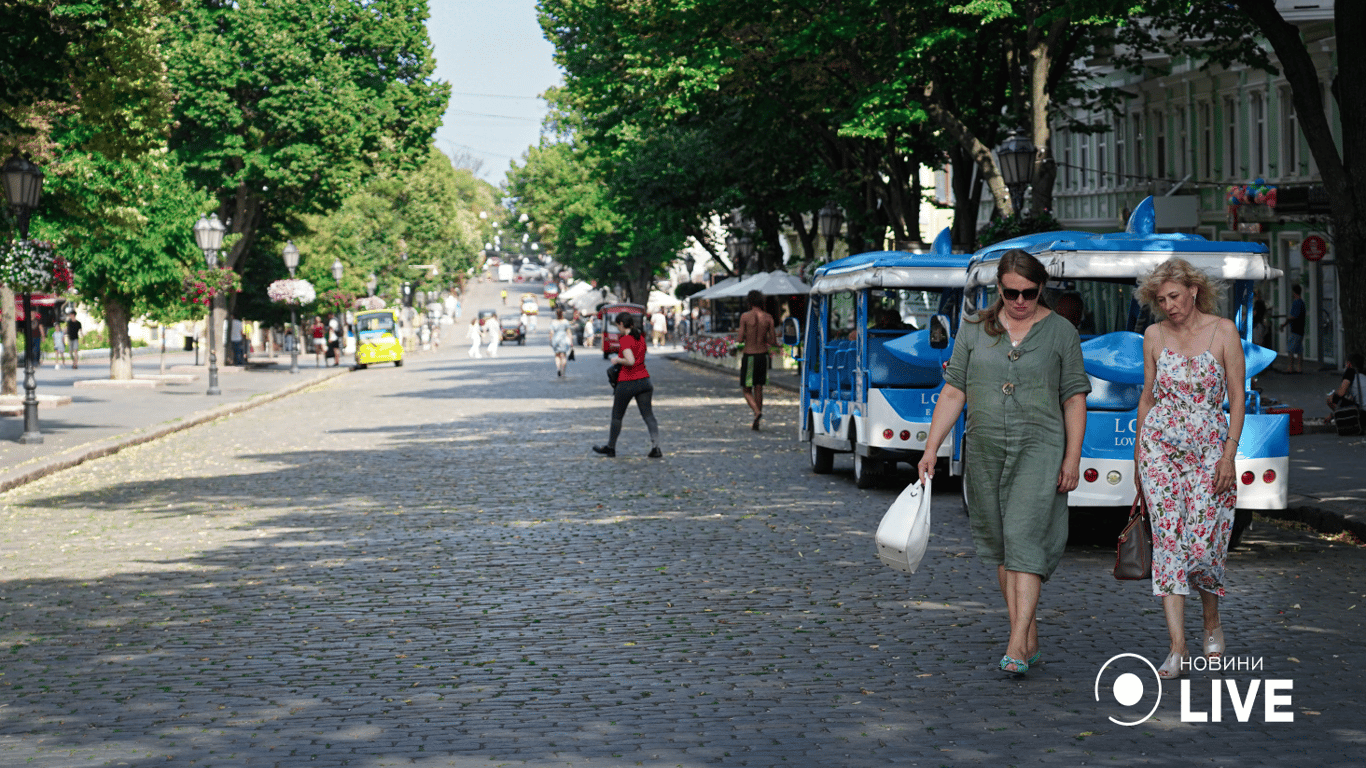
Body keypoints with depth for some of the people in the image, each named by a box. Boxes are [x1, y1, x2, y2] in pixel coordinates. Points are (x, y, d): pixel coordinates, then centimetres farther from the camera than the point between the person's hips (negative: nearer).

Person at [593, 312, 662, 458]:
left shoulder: (625, 340, -15)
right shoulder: (640, 336, 9)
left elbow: (630, 361, -28)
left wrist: (618, 360, -10)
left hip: (627, 382, -6)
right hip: (644, 380, 6)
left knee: (617, 416, 13)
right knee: (648, 415, 2)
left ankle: (610, 447, 26)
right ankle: (655, 447, -10)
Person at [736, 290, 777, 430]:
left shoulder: (745, 317, -10)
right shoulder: (768, 318, -2)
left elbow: (740, 340, -11)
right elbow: (774, 342, -3)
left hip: (749, 357, -3)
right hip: (763, 355, 3)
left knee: (746, 390, 8)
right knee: (759, 388, 12)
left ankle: (757, 411, -19)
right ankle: (756, 423, 13)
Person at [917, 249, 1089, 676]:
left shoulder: (1061, 332, 3)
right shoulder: (975, 330, 8)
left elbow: (1074, 398, 3)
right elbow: (953, 392, 7)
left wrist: (1072, 457, -4)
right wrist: (931, 448, 0)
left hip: (1039, 448, -4)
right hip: (985, 449, 4)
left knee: (1024, 535, -15)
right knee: (999, 544, 6)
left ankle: (1017, 647, -19)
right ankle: (1030, 641, 16)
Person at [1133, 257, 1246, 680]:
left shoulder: (1223, 331, -2)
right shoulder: (1154, 335, 6)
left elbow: (1237, 396, -3)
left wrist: (1229, 454, -10)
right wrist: (1138, 454, 13)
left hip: (1209, 448, -2)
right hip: (1160, 446, 2)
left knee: (1203, 543, -7)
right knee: (1168, 541, -7)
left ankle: (1212, 622, 23)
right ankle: (1177, 648, -9)